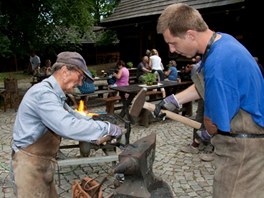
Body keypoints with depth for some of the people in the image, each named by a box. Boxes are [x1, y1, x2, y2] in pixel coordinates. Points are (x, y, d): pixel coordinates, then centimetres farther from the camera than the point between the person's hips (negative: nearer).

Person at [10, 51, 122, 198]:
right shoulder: (43, 93, -24)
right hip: (30, 165, -9)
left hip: (42, 163, 10)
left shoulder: (54, 93, 10)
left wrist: (97, 121, 10)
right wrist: (106, 128, -25)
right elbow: (69, 127, -35)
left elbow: (71, 115, 22)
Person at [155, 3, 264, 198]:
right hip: (244, 139, 9)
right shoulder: (222, 39, -1)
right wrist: (173, 101, 10)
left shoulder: (218, 64, -33)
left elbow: (215, 121, -21)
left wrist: (207, 133, 2)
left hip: (243, 145, -9)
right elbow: (206, 85, 14)